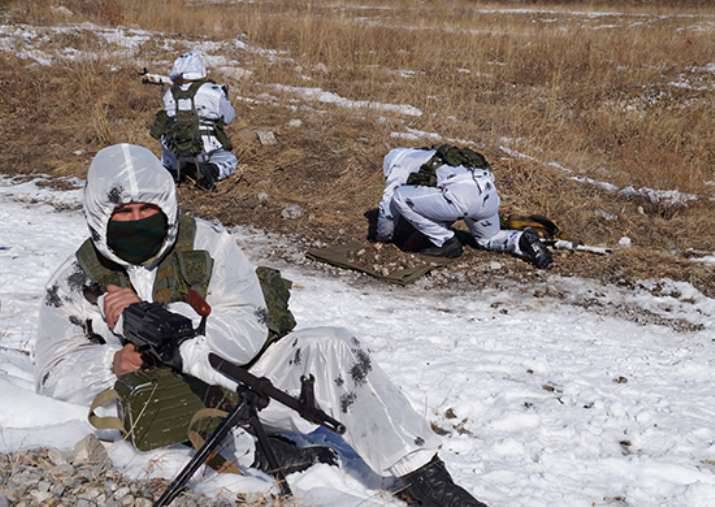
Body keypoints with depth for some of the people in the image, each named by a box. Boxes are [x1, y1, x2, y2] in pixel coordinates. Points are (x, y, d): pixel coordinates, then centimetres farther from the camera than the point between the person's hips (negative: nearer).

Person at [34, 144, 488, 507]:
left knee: (331, 348, -22)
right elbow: (56, 374, 2)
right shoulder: (74, 284, 1)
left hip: (242, 376, 0)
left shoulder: (207, 244, -5)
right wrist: (113, 363, -19)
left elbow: (245, 333, -16)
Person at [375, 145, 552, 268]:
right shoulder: (432, 158, 41)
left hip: (462, 195, -8)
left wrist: (382, 235, 34)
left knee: (400, 198, 5)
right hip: (489, 194, 8)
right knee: (488, 239, 34)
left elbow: (388, 202, 19)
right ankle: (524, 241, 5)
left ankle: (446, 242, 6)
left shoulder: (400, 161, 20)